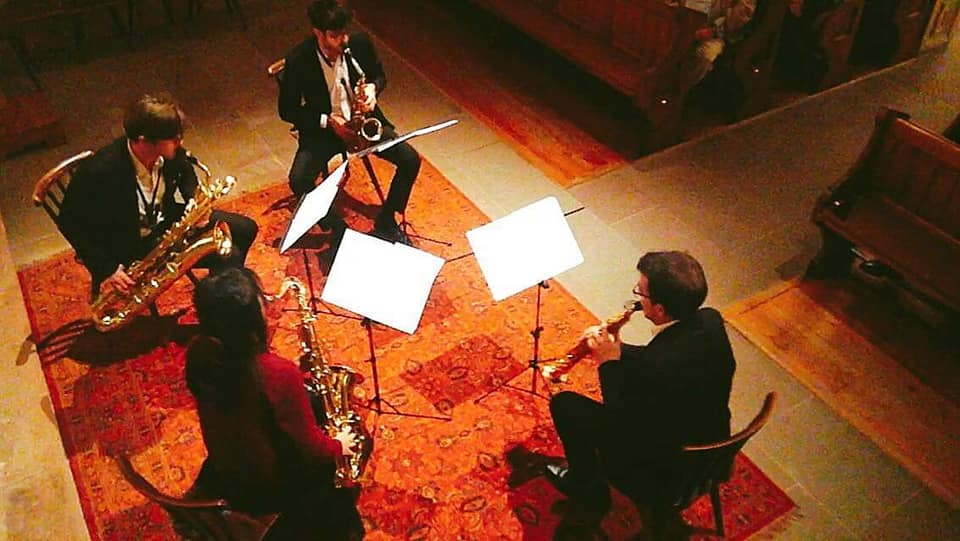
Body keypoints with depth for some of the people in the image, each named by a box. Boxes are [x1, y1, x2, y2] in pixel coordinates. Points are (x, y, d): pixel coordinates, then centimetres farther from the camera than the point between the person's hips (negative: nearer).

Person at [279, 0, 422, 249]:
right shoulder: (298, 60, -18)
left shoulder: (360, 42, -11)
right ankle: (338, 228, 0)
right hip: (323, 128, -2)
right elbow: (287, 110, -8)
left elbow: (379, 74, 9)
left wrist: (373, 88, -16)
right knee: (298, 181, -26)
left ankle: (385, 222, 6)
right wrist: (327, 121, -20)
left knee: (410, 160, -15)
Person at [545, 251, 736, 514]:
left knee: (563, 403, 1)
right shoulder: (710, 321, -15)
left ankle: (590, 489, 25)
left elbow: (620, 421, -21)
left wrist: (610, 362, -13)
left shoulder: (660, 369, -38)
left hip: (666, 476, -8)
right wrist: (617, 351, -3)